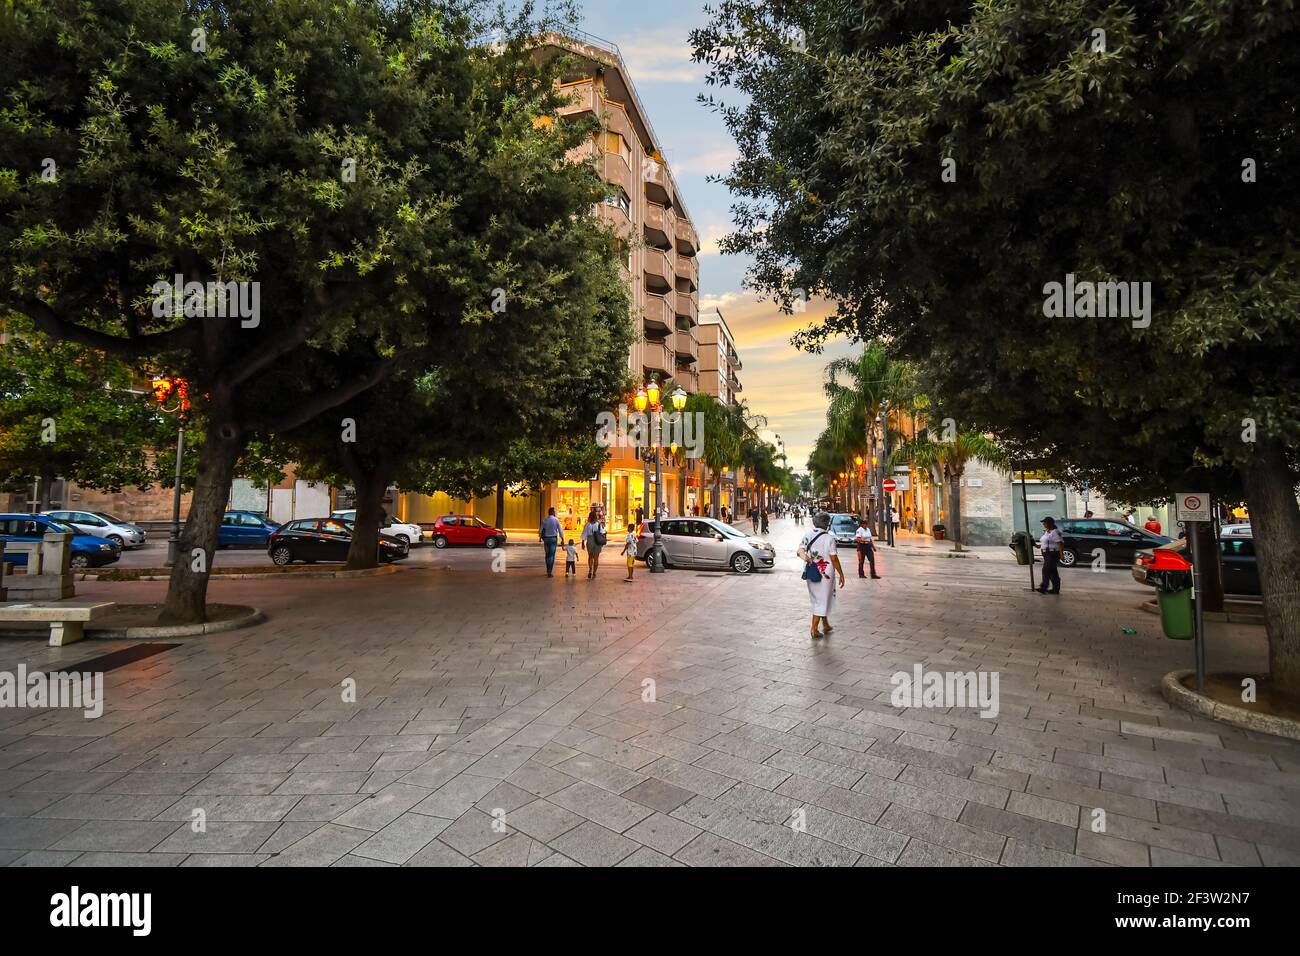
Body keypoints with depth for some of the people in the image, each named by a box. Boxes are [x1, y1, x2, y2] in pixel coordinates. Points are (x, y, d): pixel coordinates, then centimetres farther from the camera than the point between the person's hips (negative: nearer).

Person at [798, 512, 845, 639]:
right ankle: (814, 630, 5)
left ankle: (826, 625, 32)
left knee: (818, 600, 19)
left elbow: (799, 550, -12)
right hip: (825, 574, -5)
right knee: (822, 601, 5)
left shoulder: (807, 536, 1)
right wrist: (841, 574, -2)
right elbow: (834, 559, -11)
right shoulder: (829, 538, -13)